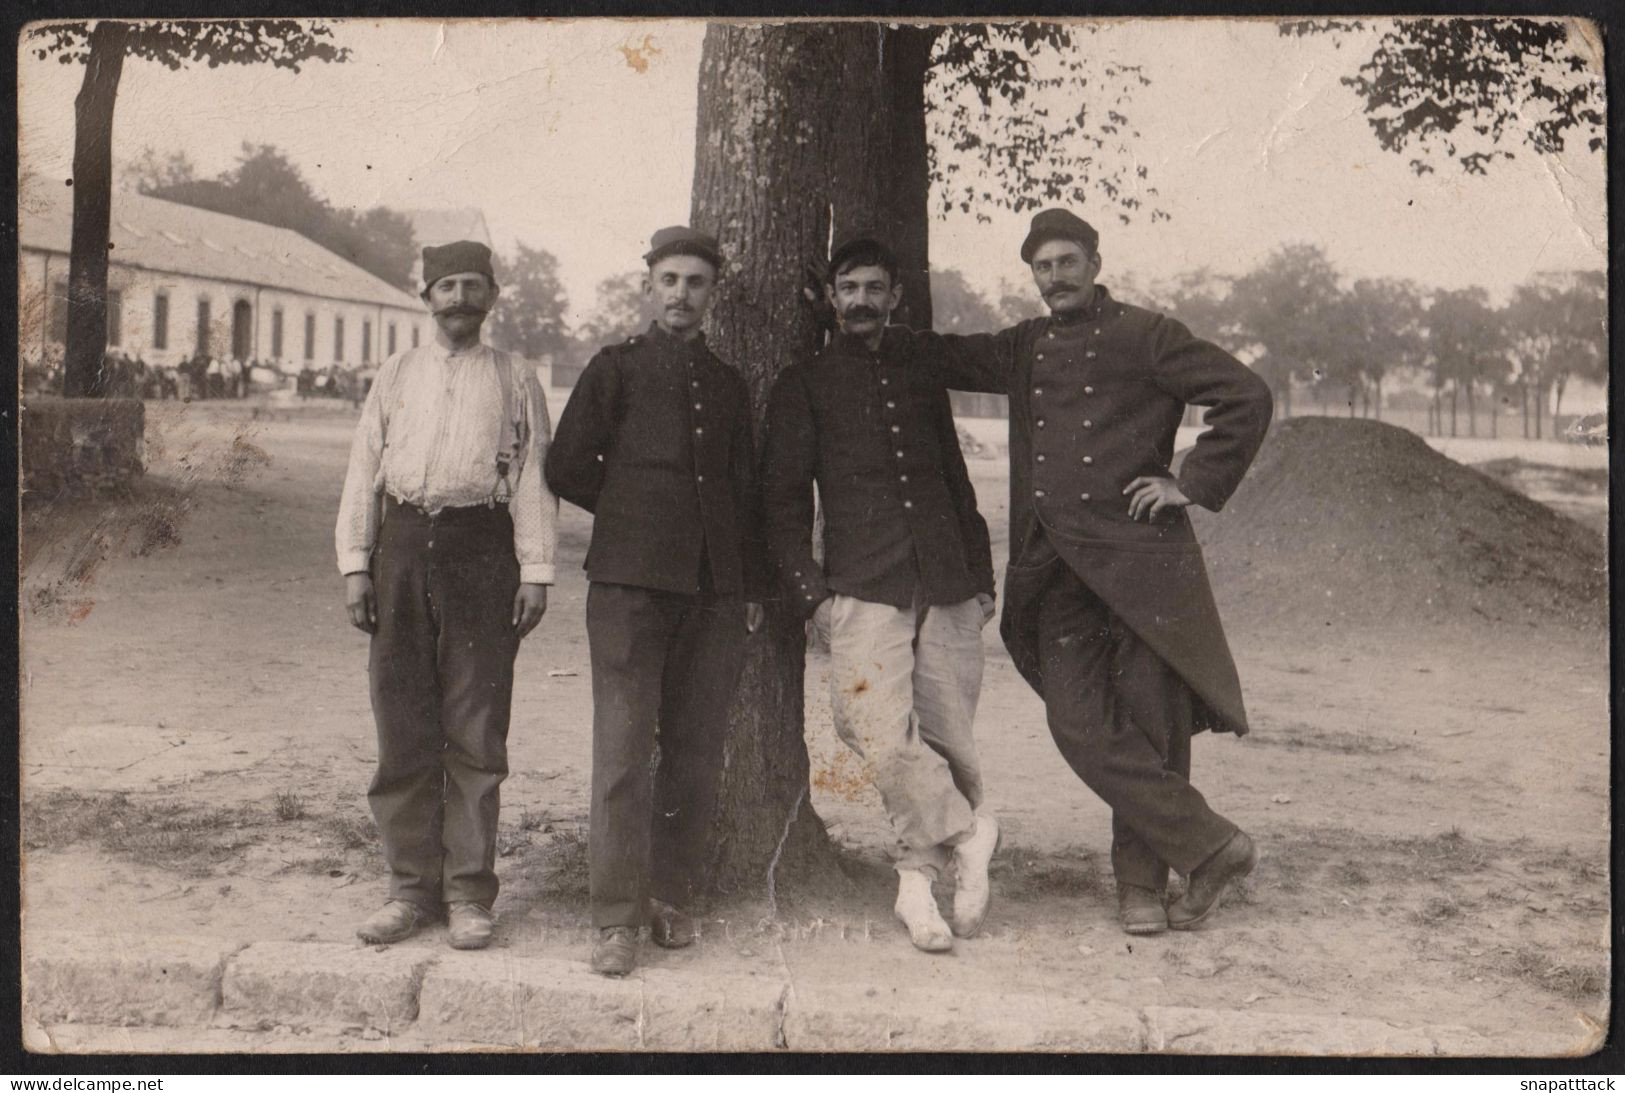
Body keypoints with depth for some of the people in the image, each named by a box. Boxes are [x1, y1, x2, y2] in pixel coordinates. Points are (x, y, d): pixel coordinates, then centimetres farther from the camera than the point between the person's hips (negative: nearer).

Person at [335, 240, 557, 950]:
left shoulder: (516, 381, 10)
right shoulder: (397, 374, 16)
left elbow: (534, 478, 4)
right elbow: (363, 470, 12)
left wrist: (534, 571, -5)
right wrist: (355, 564, 4)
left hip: (481, 546, -2)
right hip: (403, 544, 2)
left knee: (475, 732, -1)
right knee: (402, 727, 4)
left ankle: (469, 894, 9)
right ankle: (411, 887, 14)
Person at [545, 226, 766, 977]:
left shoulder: (728, 385, 18)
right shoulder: (615, 370, 8)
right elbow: (566, 468, 6)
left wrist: (753, 585, 13)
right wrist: (637, 517, 10)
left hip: (715, 590, 4)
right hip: (630, 584, -3)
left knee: (695, 752, 5)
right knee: (623, 750, -6)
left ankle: (671, 896, 17)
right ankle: (617, 918, -1)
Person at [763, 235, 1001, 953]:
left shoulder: (923, 377, 21)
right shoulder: (804, 384, 12)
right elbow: (783, 497, 7)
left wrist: (981, 579, 18)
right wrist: (811, 592, -3)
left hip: (945, 584, 3)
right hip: (863, 588, -3)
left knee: (948, 738, -1)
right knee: (879, 731, -20)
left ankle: (919, 876, 18)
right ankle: (967, 834, 0)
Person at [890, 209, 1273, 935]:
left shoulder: (1145, 337, 4)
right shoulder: (1023, 350, 19)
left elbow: (1247, 397, 1)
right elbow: (942, 358, 29)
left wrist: (1193, 483, -3)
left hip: (1139, 555, -4)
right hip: (1056, 569, 4)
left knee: (1150, 723, -2)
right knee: (1080, 722, -7)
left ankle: (1141, 880, 15)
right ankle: (1210, 847, 5)